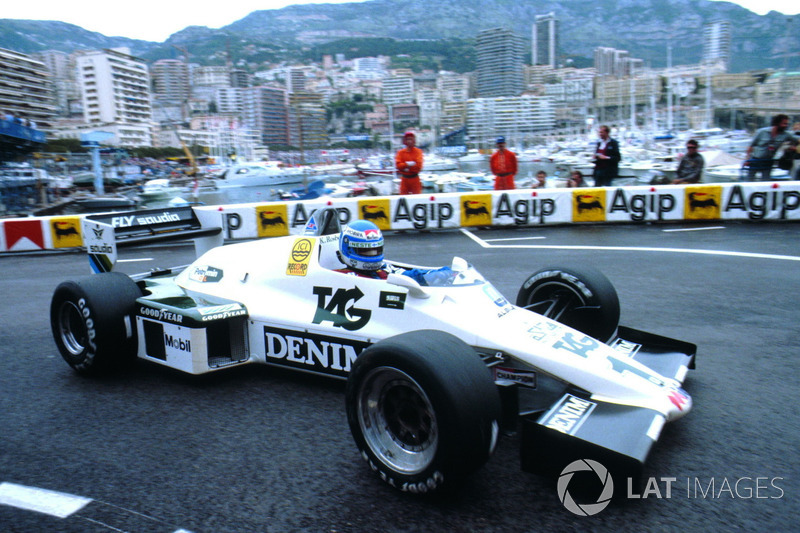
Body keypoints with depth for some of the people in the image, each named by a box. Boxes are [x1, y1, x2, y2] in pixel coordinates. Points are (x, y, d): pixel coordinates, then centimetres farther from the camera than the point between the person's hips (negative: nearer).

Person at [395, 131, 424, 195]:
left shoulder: (418, 151, 0)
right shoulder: (401, 152, 4)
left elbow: (418, 165, -12)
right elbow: (398, 165, -8)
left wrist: (406, 168, -13)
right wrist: (408, 164, -19)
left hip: (415, 179, -1)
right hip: (404, 179, 1)